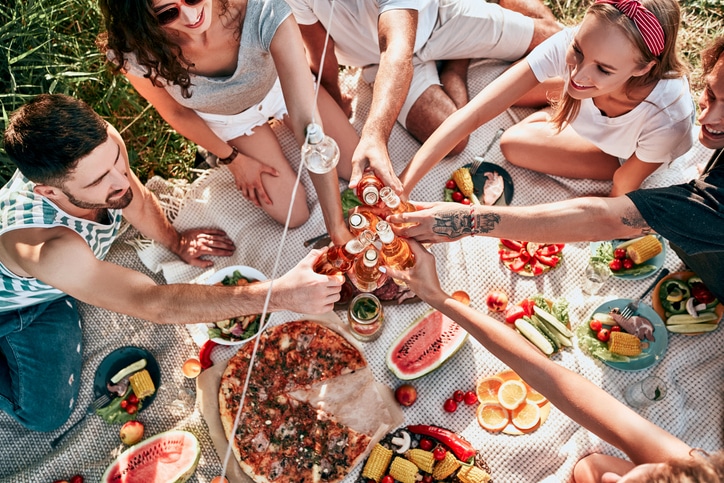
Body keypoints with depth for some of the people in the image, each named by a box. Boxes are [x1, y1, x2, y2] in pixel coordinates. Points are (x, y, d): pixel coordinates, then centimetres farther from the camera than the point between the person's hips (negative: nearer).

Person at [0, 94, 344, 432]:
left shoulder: (101, 145, -32)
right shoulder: (44, 248, -48)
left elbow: (134, 197, -9)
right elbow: (154, 304, -49)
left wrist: (175, 241, 7)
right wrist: (280, 294, -54)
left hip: (64, 275, 4)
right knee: (44, 414, -8)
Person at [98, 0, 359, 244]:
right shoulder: (135, 53, -36)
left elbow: (307, 120, -43)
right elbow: (176, 113, -14)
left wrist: (337, 229, -44)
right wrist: (232, 159, -2)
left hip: (281, 86, 1)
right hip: (227, 119, 0)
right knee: (294, 214, 3)